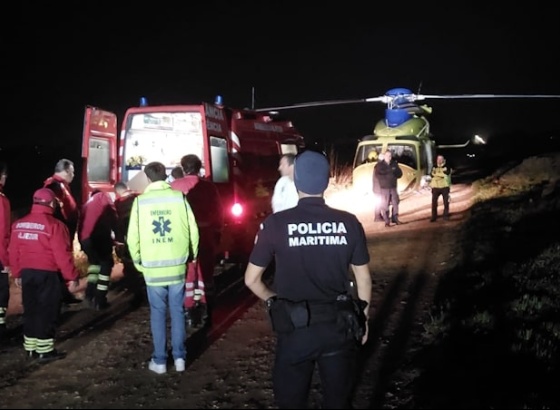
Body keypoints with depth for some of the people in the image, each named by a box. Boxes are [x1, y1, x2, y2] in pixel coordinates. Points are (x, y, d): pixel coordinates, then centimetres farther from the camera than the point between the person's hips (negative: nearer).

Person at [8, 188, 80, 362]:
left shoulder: (18, 224, 5)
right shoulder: (54, 225, -15)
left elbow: (13, 252, 10)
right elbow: (62, 255, -16)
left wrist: (17, 273, 21)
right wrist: (72, 277, -8)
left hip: (27, 273, 6)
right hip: (47, 275, -6)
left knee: (30, 311, 15)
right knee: (47, 312, 2)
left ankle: (30, 348, 23)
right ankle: (45, 351, 6)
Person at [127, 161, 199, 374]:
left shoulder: (140, 201, -3)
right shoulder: (179, 197, -3)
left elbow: (132, 236, -2)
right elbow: (193, 230, -1)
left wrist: (138, 261, 11)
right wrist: (192, 256, 13)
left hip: (152, 267, 0)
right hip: (177, 266, 1)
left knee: (158, 313, 9)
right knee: (177, 311, 10)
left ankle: (159, 361, 13)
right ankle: (179, 357, 14)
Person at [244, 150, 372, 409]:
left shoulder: (276, 224, -11)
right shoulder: (348, 222, -7)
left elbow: (251, 279, -5)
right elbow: (363, 278, 2)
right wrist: (363, 317, 16)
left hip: (295, 327, -1)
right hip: (339, 325, 2)